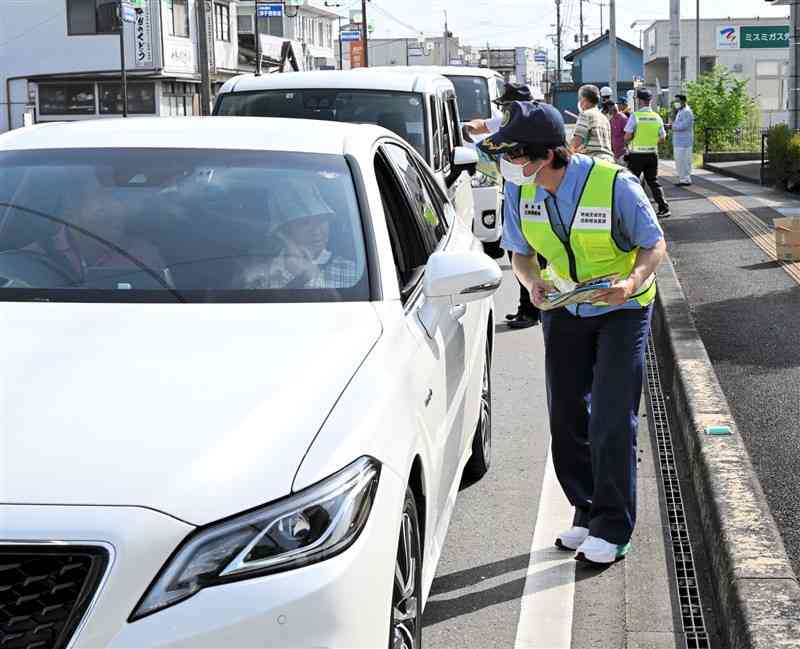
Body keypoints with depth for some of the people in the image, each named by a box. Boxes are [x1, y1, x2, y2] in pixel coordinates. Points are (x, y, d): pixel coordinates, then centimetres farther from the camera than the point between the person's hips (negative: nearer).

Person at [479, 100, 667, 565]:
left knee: (611, 422, -9)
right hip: (564, 311, 5)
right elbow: (521, 253, 5)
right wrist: (533, 282, -18)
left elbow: (655, 245, -13)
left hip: (622, 310, -5)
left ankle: (613, 530, 3)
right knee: (567, 420, 7)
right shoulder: (523, 193, -10)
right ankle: (587, 513, 24)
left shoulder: (615, 185, -25)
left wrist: (632, 282, -33)